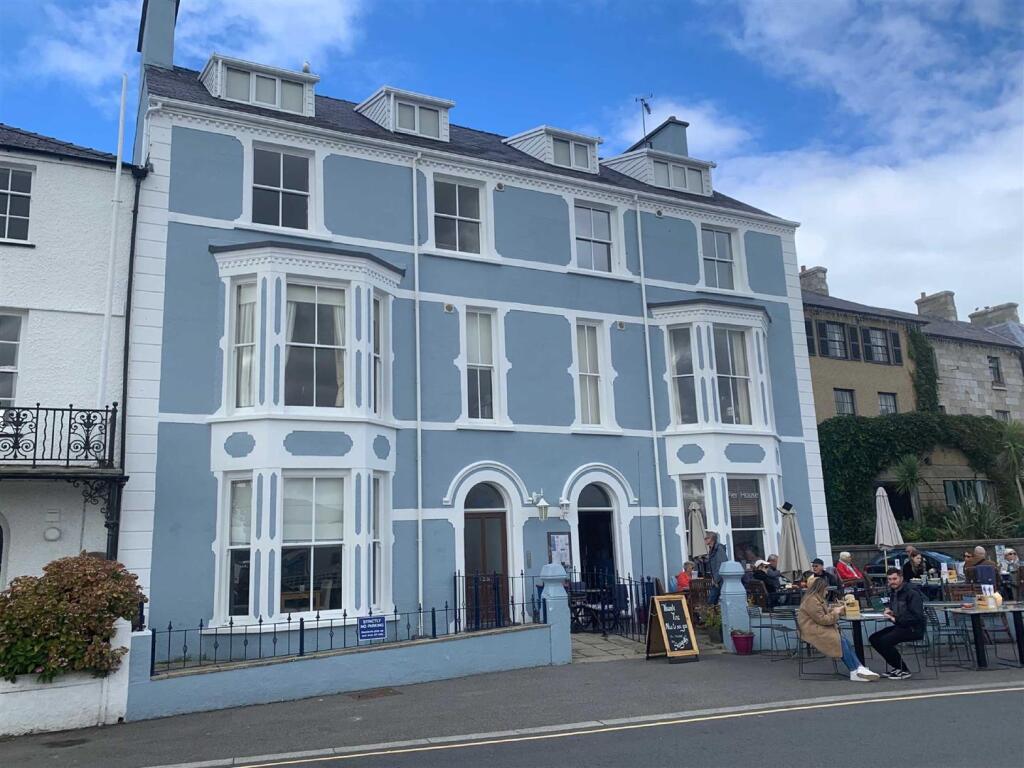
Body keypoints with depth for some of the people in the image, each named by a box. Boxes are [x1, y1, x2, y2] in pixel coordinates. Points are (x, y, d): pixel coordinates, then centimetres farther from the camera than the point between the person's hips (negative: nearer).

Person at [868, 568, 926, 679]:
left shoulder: (912, 594, -13)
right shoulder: (893, 593, 13)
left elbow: (917, 617, -22)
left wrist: (896, 619, -23)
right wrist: (889, 612, 2)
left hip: (913, 629, -9)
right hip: (900, 626, 9)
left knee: (885, 640, -26)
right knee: (873, 638, -2)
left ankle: (904, 670, -8)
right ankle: (897, 666, 9)